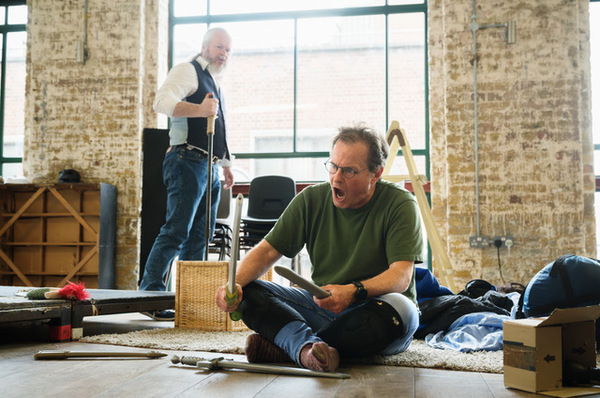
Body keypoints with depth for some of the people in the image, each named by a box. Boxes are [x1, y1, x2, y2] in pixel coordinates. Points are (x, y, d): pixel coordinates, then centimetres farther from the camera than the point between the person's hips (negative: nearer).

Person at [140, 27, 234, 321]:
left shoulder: (215, 83, 26)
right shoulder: (188, 71, -2)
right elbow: (162, 102, -20)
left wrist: (226, 163, 28)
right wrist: (199, 109, -32)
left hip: (209, 167, 9)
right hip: (187, 161, -9)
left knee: (200, 236, 7)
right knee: (176, 231, -13)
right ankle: (149, 294, -9)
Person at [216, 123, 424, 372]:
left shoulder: (400, 205, -8)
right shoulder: (311, 199, 3)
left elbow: (401, 276, -19)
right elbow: (266, 251, 1)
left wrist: (354, 291, -38)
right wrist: (235, 283, -20)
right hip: (322, 304, 3)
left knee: (398, 309, -38)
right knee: (247, 292, -16)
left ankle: (287, 344, -31)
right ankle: (309, 347, -43)